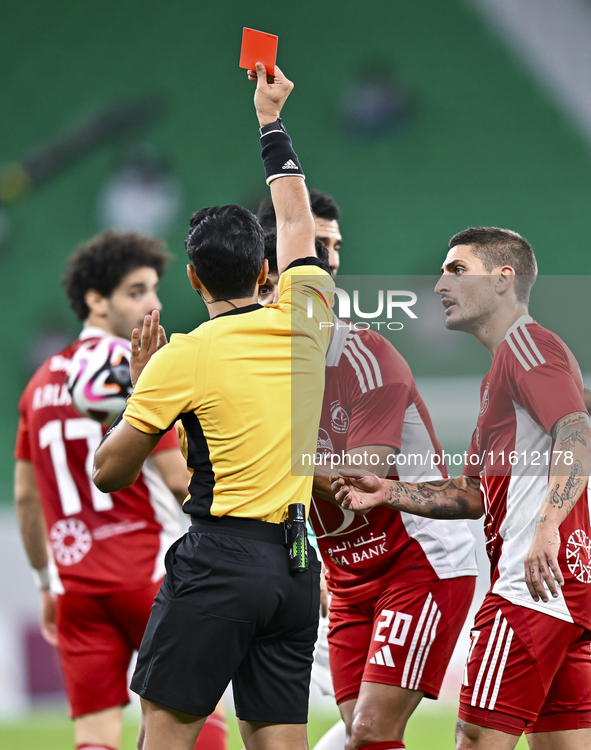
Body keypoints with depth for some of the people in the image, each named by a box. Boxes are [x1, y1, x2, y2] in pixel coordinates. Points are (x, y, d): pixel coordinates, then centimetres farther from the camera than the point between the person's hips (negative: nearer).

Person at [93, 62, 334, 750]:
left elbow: (108, 473, 1)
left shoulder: (184, 358, -5)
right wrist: (271, 121, 39)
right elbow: (296, 221, 27)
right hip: (298, 566, 5)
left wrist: (139, 385, 15)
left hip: (220, 559, -5)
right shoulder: (303, 322, 8)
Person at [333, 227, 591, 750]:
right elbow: (476, 493, 29)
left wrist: (547, 528, -34)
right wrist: (388, 493, 18)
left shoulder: (525, 343, -6)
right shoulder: (502, 370, 27)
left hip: (535, 583, -11)